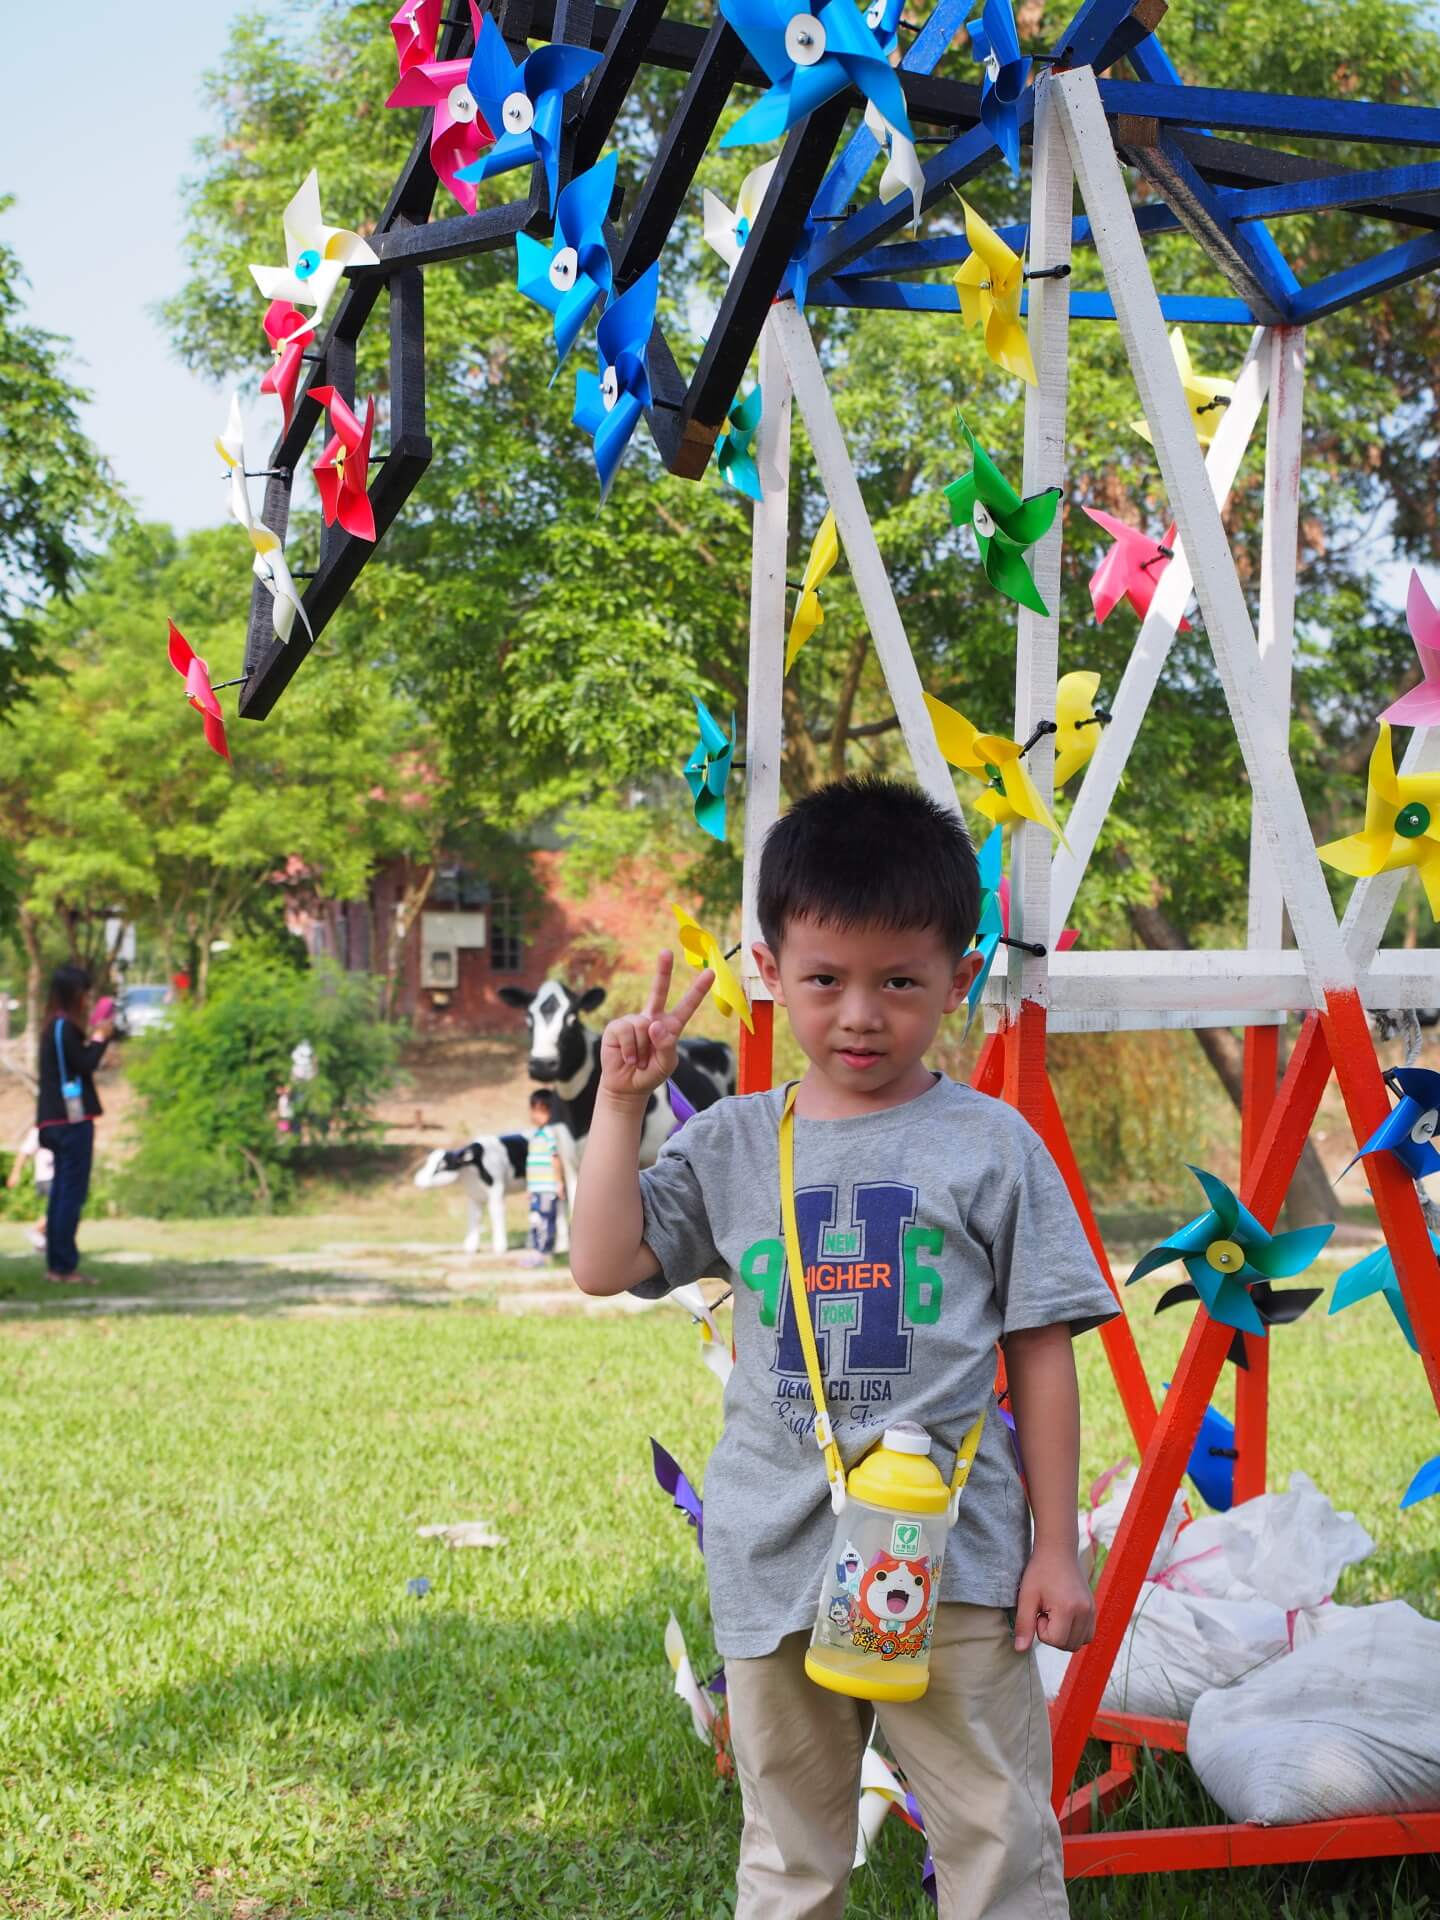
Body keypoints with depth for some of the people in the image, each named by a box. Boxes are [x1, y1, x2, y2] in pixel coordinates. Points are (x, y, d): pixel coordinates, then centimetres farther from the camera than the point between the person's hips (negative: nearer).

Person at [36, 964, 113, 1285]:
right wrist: (101, 1038, -3)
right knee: (72, 1191, -7)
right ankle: (65, 1266, -7)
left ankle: (55, 1264, 14)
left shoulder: (54, 1026, 16)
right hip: (73, 1118, -10)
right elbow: (86, 1064, -16)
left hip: (58, 1120, 10)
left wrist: (95, 1038, 10)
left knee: (61, 1191, 12)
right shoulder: (66, 1027, -13)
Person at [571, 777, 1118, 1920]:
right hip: (776, 1560, 3)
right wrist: (622, 1098, -2)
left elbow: (1041, 1353, 0)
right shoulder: (734, 1147, 5)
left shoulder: (991, 1145, -2)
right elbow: (604, 1266, 1)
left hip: (955, 1560, -2)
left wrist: (1056, 1546, -2)